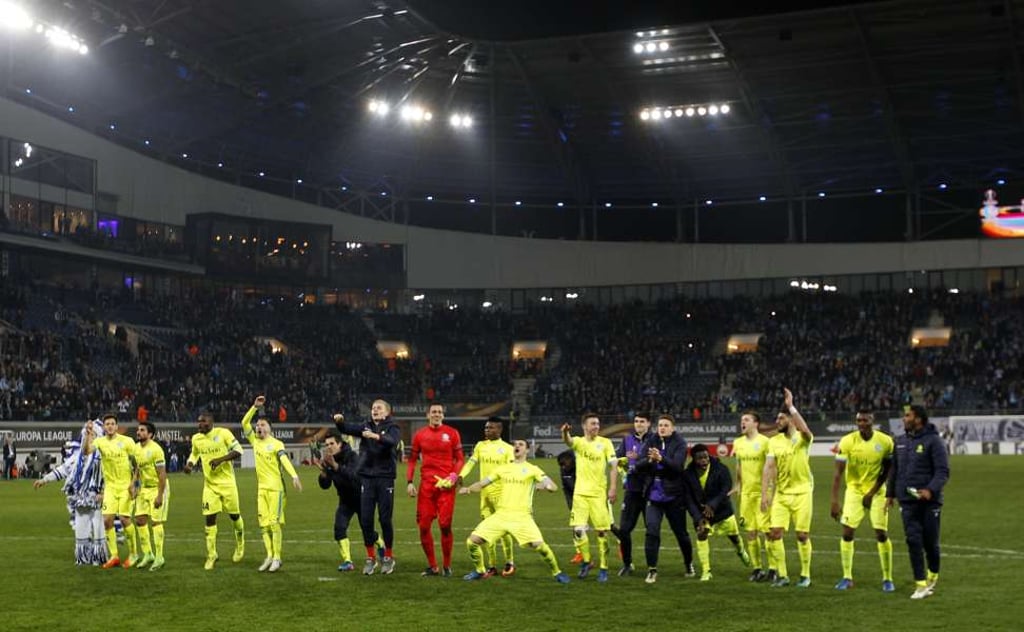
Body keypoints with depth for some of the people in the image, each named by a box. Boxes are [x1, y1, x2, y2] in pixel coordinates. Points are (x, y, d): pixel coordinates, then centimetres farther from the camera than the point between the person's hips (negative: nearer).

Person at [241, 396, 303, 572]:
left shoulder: (276, 444, -5)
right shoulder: (255, 441, 12)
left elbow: (285, 460, -18)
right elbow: (244, 423, 9)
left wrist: (294, 476, -32)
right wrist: (255, 407, 0)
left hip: (275, 487, -6)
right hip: (261, 488, 6)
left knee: (274, 522, -7)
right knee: (263, 523, 4)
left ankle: (277, 558, -3)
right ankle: (269, 556, 9)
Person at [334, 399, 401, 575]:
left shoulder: (392, 428, 1)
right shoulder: (366, 426, 11)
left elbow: (393, 442, -20)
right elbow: (347, 429, -4)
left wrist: (377, 436, -37)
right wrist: (339, 421, -25)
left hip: (385, 478, -3)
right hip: (367, 477, 3)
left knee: (385, 519, 0)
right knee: (365, 519, 2)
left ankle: (388, 556, 17)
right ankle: (371, 557, 14)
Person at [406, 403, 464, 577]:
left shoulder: (452, 433, 3)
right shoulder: (420, 435, 9)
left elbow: (460, 459, 5)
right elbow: (412, 459, 14)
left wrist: (454, 476, -10)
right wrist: (410, 482, 4)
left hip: (446, 485, -2)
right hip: (426, 484, 2)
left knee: (445, 525, -5)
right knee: (423, 526, 1)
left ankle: (447, 566, 9)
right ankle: (432, 566, 14)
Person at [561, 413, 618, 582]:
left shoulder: (605, 443, 1)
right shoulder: (579, 442, 4)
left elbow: (613, 466, -2)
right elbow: (568, 441, -20)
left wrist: (613, 488, -13)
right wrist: (565, 433, -44)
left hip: (599, 494, -1)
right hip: (580, 493, 1)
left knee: (602, 531, 1)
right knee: (578, 529, -7)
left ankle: (603, 568, 12)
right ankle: (586, 561, 14)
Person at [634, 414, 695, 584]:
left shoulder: (679, 444, -6)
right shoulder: (651, 443, 2)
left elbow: (678, 466, -20)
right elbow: (639, 466, -3)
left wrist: (661, 458, -35)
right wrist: (649, 460, -24)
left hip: (674, 495, -2)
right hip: (654, 495, 2)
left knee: (681, 532, 12)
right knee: (652, 531, -11)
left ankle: (689, 564, 35)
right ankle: (652, 570, -3)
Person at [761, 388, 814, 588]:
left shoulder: (803, 438, -6)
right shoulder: (774, 441, 5)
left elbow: (804, 429, -32)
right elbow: (769, 468, 0)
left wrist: (790, 406, -33)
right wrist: (764, 493, -9)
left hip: (802, 492, -4)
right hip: (781, 494, 4)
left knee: (802, 535, 0)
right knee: (774, 533, -4)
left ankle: (805, 575, 15)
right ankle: (782, 575, 7)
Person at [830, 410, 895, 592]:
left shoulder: (885, 442, -12)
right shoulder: (847, 442, -14)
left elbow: (886, 470, -3)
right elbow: (838, 473, -14)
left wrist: (871, 493, -9)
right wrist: (835, 501, -20)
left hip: (876, 492, 0)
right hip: (854, 490, 0)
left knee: (882, 534, -4)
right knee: (847, 533, -5)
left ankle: (887, 578, 9)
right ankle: (847, 578, 6)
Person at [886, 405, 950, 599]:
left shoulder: (932, 441, -8)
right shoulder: (900, 442, 12)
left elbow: (943, 471, -12)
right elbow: (894, 469, 21)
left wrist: (931, 490, -25)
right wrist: (890, 494, 18)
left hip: (929, 501, -4)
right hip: (907, 501, 4)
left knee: (930, 542, 5)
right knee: (913, 541, -3)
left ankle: (932, 576, 30)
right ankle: (921, 584, 0)